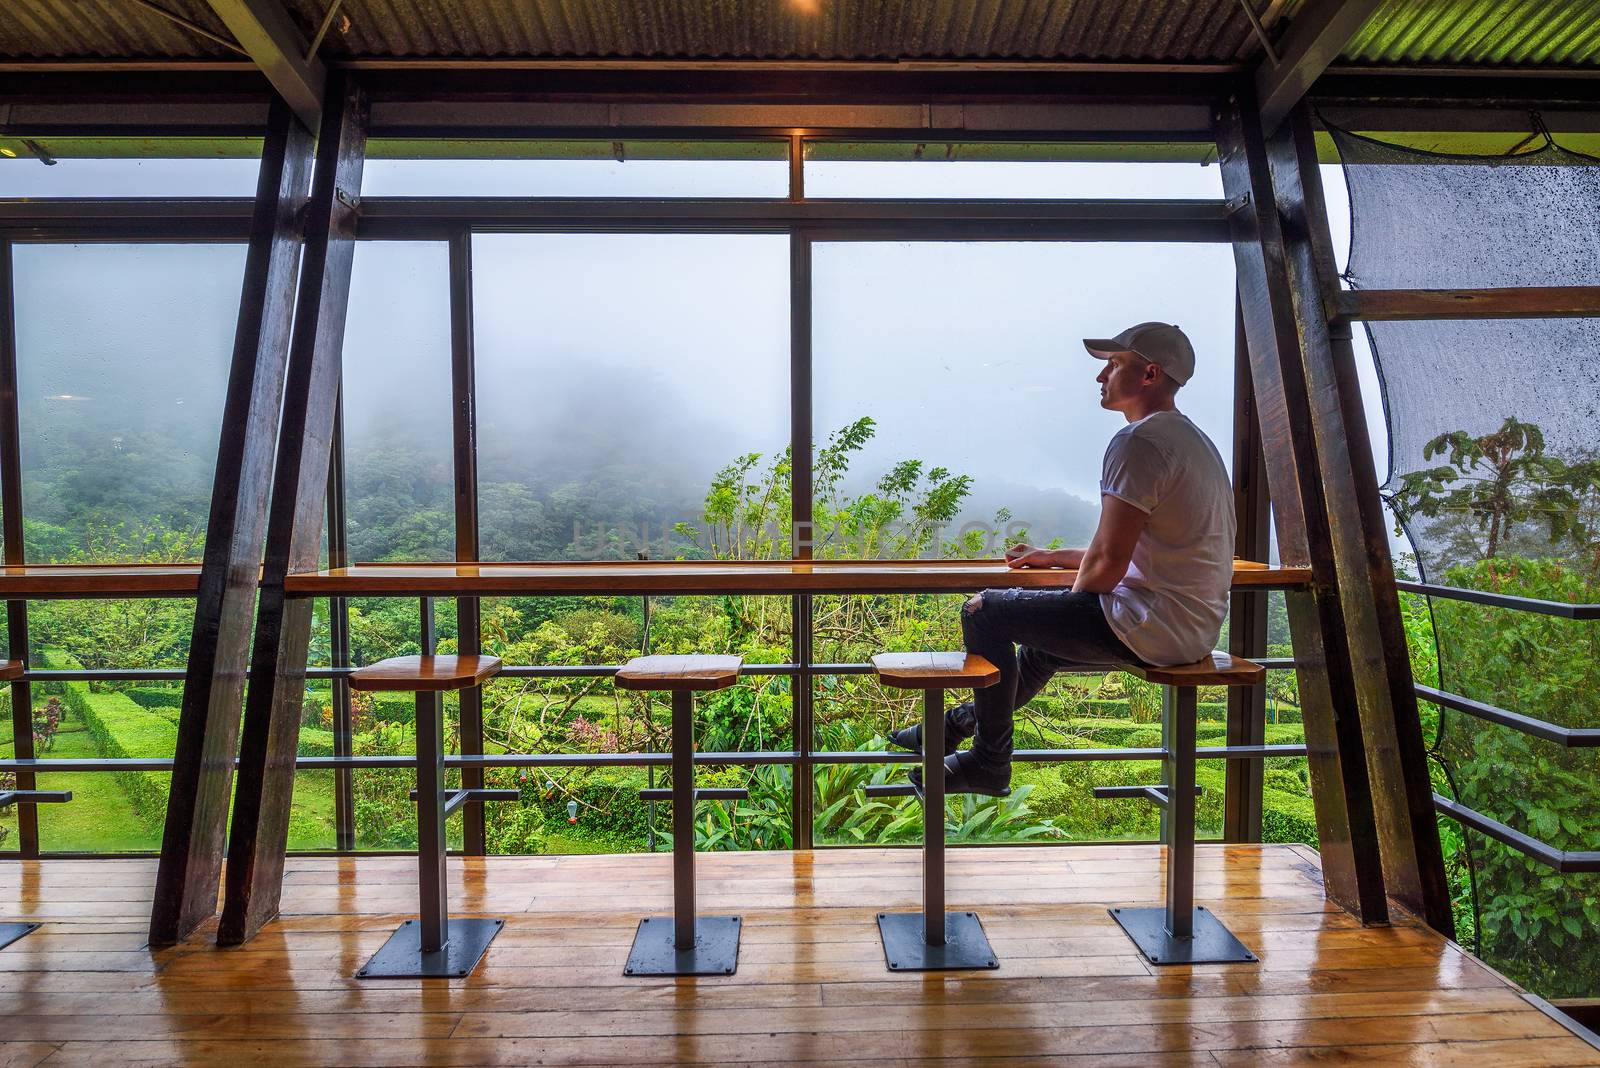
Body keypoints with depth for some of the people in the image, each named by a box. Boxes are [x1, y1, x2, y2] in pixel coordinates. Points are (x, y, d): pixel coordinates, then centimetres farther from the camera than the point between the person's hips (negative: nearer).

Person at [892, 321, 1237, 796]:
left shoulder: (1138, 441, -18)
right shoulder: (1192, 439, 17)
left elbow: (1107, 564, -21)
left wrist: (1072, 606, 0)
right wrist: (1053, 557, 26)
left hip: (1153, 627, -11)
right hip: (1195, 627, 11)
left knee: (983, 612, -4)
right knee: (1045, 637, 30)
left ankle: (988, 762, 9)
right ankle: (963, 723, 42)